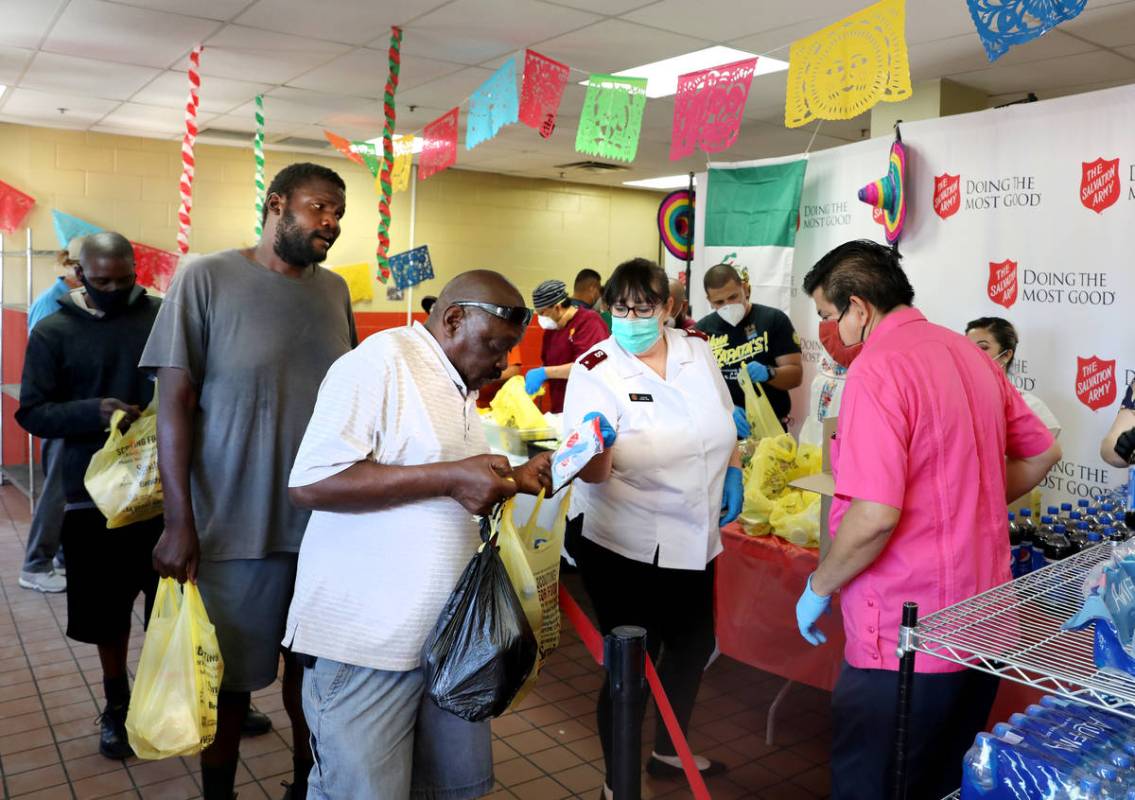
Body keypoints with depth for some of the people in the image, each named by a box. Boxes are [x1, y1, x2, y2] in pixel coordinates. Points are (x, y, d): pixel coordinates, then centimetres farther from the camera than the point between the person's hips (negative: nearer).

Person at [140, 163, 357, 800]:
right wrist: (180, 522, -11)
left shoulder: (335, 290, 6)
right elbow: (176, 402, -7)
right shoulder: (206, 279, -7)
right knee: (230, 679, 11)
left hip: (326, 521, 4)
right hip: (235, 525, -4)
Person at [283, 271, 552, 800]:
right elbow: (310, 483, -23)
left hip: (448, 632, 9)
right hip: (366, 638, -8)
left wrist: (517, 479, 5)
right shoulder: (380, 361, -14)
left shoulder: (461, 387, 14)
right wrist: (449, 477, -24)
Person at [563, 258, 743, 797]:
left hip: (694, 539, 6)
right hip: (626, 548, -6)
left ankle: (668, 750, 47)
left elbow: (722, 422, 15)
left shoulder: (697, 351, 0)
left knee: (694, 646, 22)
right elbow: (591, 473, -21)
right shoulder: (595, 371, -15)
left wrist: (733, 472, 4)